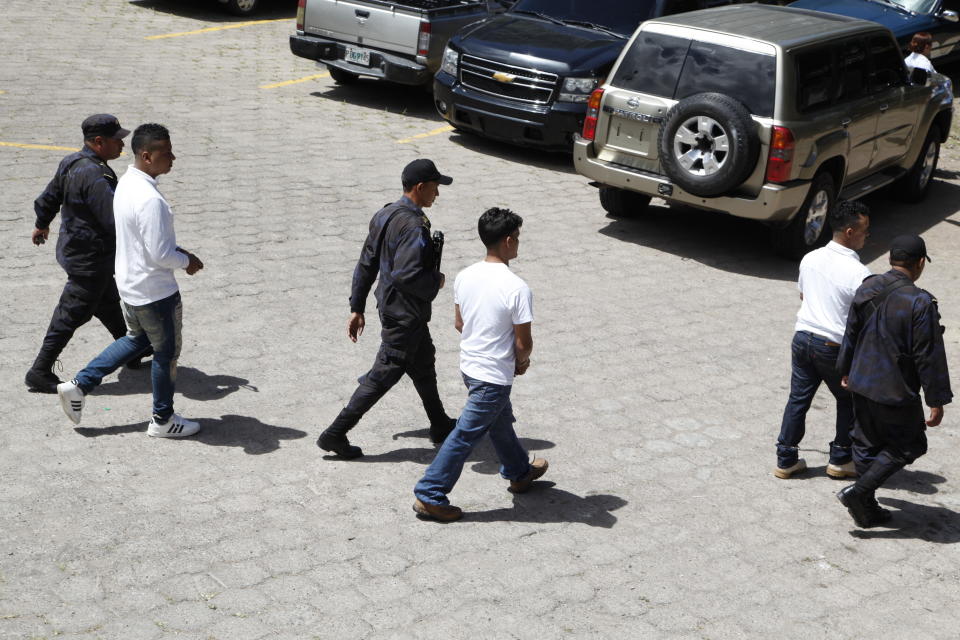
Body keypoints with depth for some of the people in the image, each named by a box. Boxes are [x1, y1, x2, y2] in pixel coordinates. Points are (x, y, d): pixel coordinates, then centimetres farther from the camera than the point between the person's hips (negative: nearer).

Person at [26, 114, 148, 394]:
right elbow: (116, 221, -32)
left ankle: (133, 352, 40)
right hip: (90, 257, -10)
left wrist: (41, 224, 34)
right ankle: (40, 372, 9)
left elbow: (49, 197, 16)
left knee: (109, 304, 23)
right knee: (71, 315, 0)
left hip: (74, 247, 10)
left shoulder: (70, 162, 3)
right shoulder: (95, 176, -28)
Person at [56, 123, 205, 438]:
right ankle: (163, 420, 25)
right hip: (154, 291, -9)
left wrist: (179, 252, 9)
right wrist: (187, 261, -9)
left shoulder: (126, 184, 2)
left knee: (137, 339, 28)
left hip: (129, 283, 9)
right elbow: (160, 254, -27)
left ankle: (79, 385, 26)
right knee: (166, 353, 10)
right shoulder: (150, 200, -29)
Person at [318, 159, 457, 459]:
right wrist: (435, 282, -13)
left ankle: (440, 426, 40)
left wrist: (357, 308, 12)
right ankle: (335, 434, 4)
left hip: (389, 305, 10)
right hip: (404, 314, -10)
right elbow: (406, 275, -32)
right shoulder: (414, 226, -24)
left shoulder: (384, 215, 4)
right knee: (383, 375, -1)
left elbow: (366, 264, 8)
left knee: (424, 363, 24)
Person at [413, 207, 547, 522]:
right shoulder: (517, 289, -23)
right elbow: (523, 343, -17)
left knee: (501, 422, 27)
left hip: (469, 364, 8)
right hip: (494, 376, -8)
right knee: (465, 436, 2)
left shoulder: (465, 277, -3)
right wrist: (522, 362, 4)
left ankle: (520, 472, 48)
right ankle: (429, 496, 9)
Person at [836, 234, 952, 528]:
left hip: (862, 385, 6)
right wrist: (937, 401, -9)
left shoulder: (866, 289, -1)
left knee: (867, 445, 18)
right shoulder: (920, 303, -21)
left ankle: (867, 509, 25)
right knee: (907, 446, 13)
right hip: (896, 393, -6)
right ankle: (859, 492, 1)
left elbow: (851, 334, 11)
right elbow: (929, 356, -17)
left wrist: (846, 370, 25)